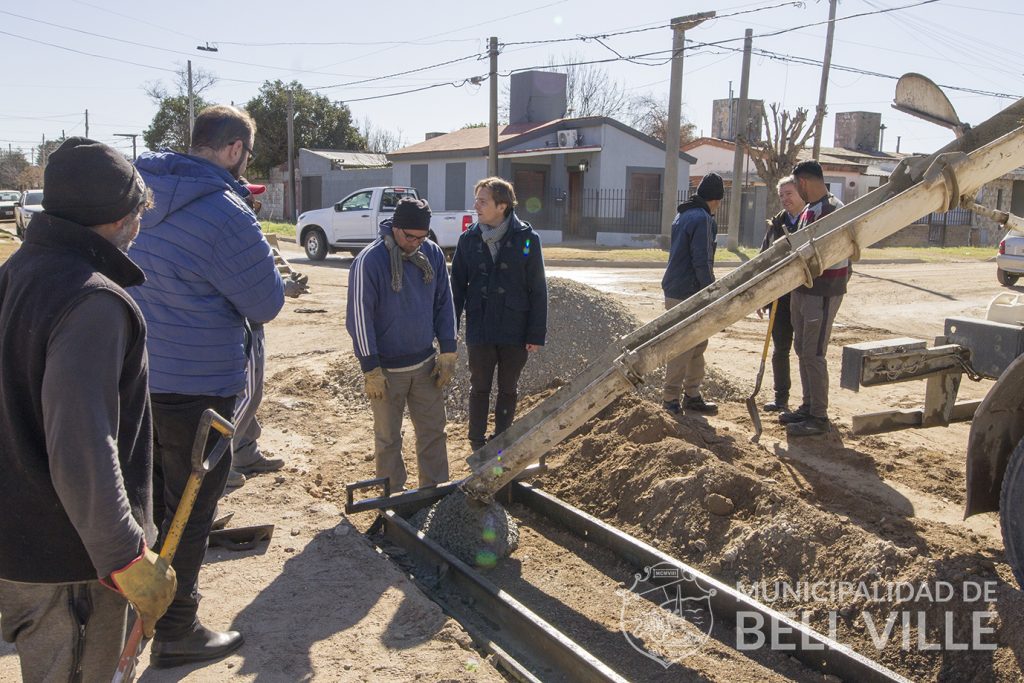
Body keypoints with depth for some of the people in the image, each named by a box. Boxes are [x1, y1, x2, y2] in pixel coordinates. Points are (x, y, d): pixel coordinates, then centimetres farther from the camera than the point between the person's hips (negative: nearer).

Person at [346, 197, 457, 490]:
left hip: (425, 364, 4)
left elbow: (444, 304, 6)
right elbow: (359, 317, -14)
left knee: (434, 431, 12)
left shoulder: (433, 253, -3)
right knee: (388, 438, 9)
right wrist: (370, 369, -14)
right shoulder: (370, 261, -17)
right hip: (388, 368, -4)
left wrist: (447, 353, 3)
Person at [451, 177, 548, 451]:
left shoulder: (527, 239, -8)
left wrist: (537, 334, -7)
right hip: (479, 331, 1)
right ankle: (477, 445, 27)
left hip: (515, 332, -1)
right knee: (479, 388, 12)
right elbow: (457, 286, 4)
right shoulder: (468, 239, -2)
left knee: (508, 390, 13)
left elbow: (538, 290, -5)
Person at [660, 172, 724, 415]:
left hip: (674, 289, 10)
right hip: (688, 295, -10)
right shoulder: (702, 219, -14)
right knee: (683, 348, -4)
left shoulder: (683, 215, 16)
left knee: (698, 344, 16)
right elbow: (702, 261, -20)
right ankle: (671, 399, 2)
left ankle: (692, 395, 24)